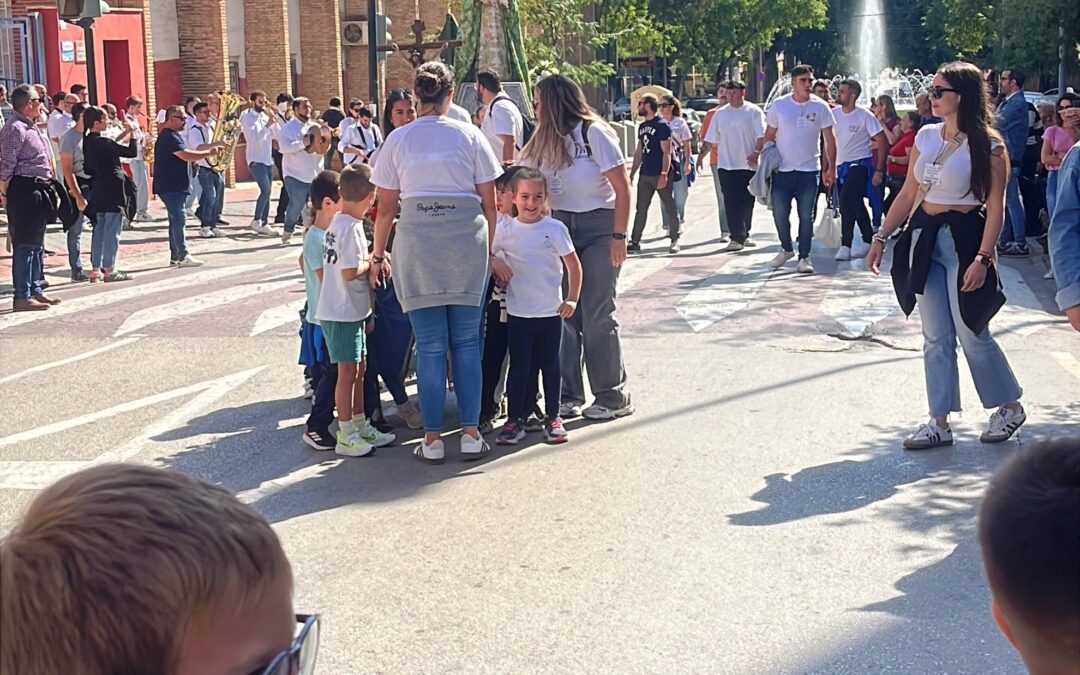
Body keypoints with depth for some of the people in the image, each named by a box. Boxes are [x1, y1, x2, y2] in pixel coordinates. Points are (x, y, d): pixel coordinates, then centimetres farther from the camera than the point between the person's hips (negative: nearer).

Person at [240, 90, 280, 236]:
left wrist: (274, 120, -7)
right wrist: (267, 124, -19)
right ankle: (256, 220, -10)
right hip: (255, 159, -7)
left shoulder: (266, 116, 11)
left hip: (268, 159, 7)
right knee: (265, 190, -19)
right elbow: (255, 137, -18)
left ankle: (264, 224, 12)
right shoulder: (247, 117, -6)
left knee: (266, 192, 7)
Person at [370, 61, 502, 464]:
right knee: (467, 342, 9)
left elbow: (386, 207, 4)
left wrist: (378, 255, 13)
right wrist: (491, 248, 13)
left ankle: (432, 440, 8)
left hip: (416, 242, 0)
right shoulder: (470, 136, 4)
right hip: (467, 239, 0)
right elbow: (490, 204, 3)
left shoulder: (398, 140, 4)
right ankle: (471, 435, 11)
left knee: (430, 346, 5)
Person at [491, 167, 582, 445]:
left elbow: (574, 265, -1)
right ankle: (515, 420, 13)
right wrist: (496, 263, -9)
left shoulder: (555, 229, -5)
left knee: (550, 366, 9)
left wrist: (572, 299, -7)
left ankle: (552, 418, 21)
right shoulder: (505, 229, -2)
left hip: (551, 312, 0)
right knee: (519, 367, 5)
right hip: (517, 313, 0)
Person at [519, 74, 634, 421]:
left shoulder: (593, 132, -9)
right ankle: (568, 395, 12)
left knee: (597, 315, -6)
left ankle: (613, 396, 5)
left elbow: (622, 187, -11)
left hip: (598, 228, -6)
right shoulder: (546, 140, 11)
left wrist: (619, 236, -15)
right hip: (561, 226, 6)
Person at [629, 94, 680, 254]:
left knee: (669, 208, 2)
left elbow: (666, 152, -13)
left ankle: (675, 240, 10)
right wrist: (632, 173, 15)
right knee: (641, 209, 6)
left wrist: (664, 174, -20)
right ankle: (635, 242, 8)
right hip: (645, 175, 7)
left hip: (660, 175, -7)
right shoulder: (642, 126, 14)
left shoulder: (662, 125, -9)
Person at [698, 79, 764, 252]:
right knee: (731, 203, -4)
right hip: (726, 165, 2)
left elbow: (761, 136, -5)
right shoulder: (720, 114, 10)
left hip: (748, 165, -2)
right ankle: (739, 236, 1)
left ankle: (740, 236, 9)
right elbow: (710, 139, 13)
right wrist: (701, 154, 4)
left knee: (746, 203, 2)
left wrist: (755, 153, -19)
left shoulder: (753, 112, 0)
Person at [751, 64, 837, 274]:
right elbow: (769, 135, 8)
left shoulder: (820, 107, -1)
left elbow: (829, 140, 2)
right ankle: (786, 248, 26)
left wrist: (831, 168, -2)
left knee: (806, 216, 2)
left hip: (809, 170, -1)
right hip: (782, 170, 1)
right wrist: (758, 153, -1)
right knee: (779, 213, 3)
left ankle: (804, 257, 11)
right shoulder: (779, 105, 0)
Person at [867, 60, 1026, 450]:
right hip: (923, 237, 6)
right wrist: (882, 237, 7)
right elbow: (908, 194, 11)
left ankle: (1010, 407, 23)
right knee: (935, 338, 7)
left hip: (964, 239, -6)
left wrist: (982, 258, -19)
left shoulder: (987, 145, -10)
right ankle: (939, 423, 12)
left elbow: (996, 208, -12)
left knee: (972, 334, 2)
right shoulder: (926, 136, 7)